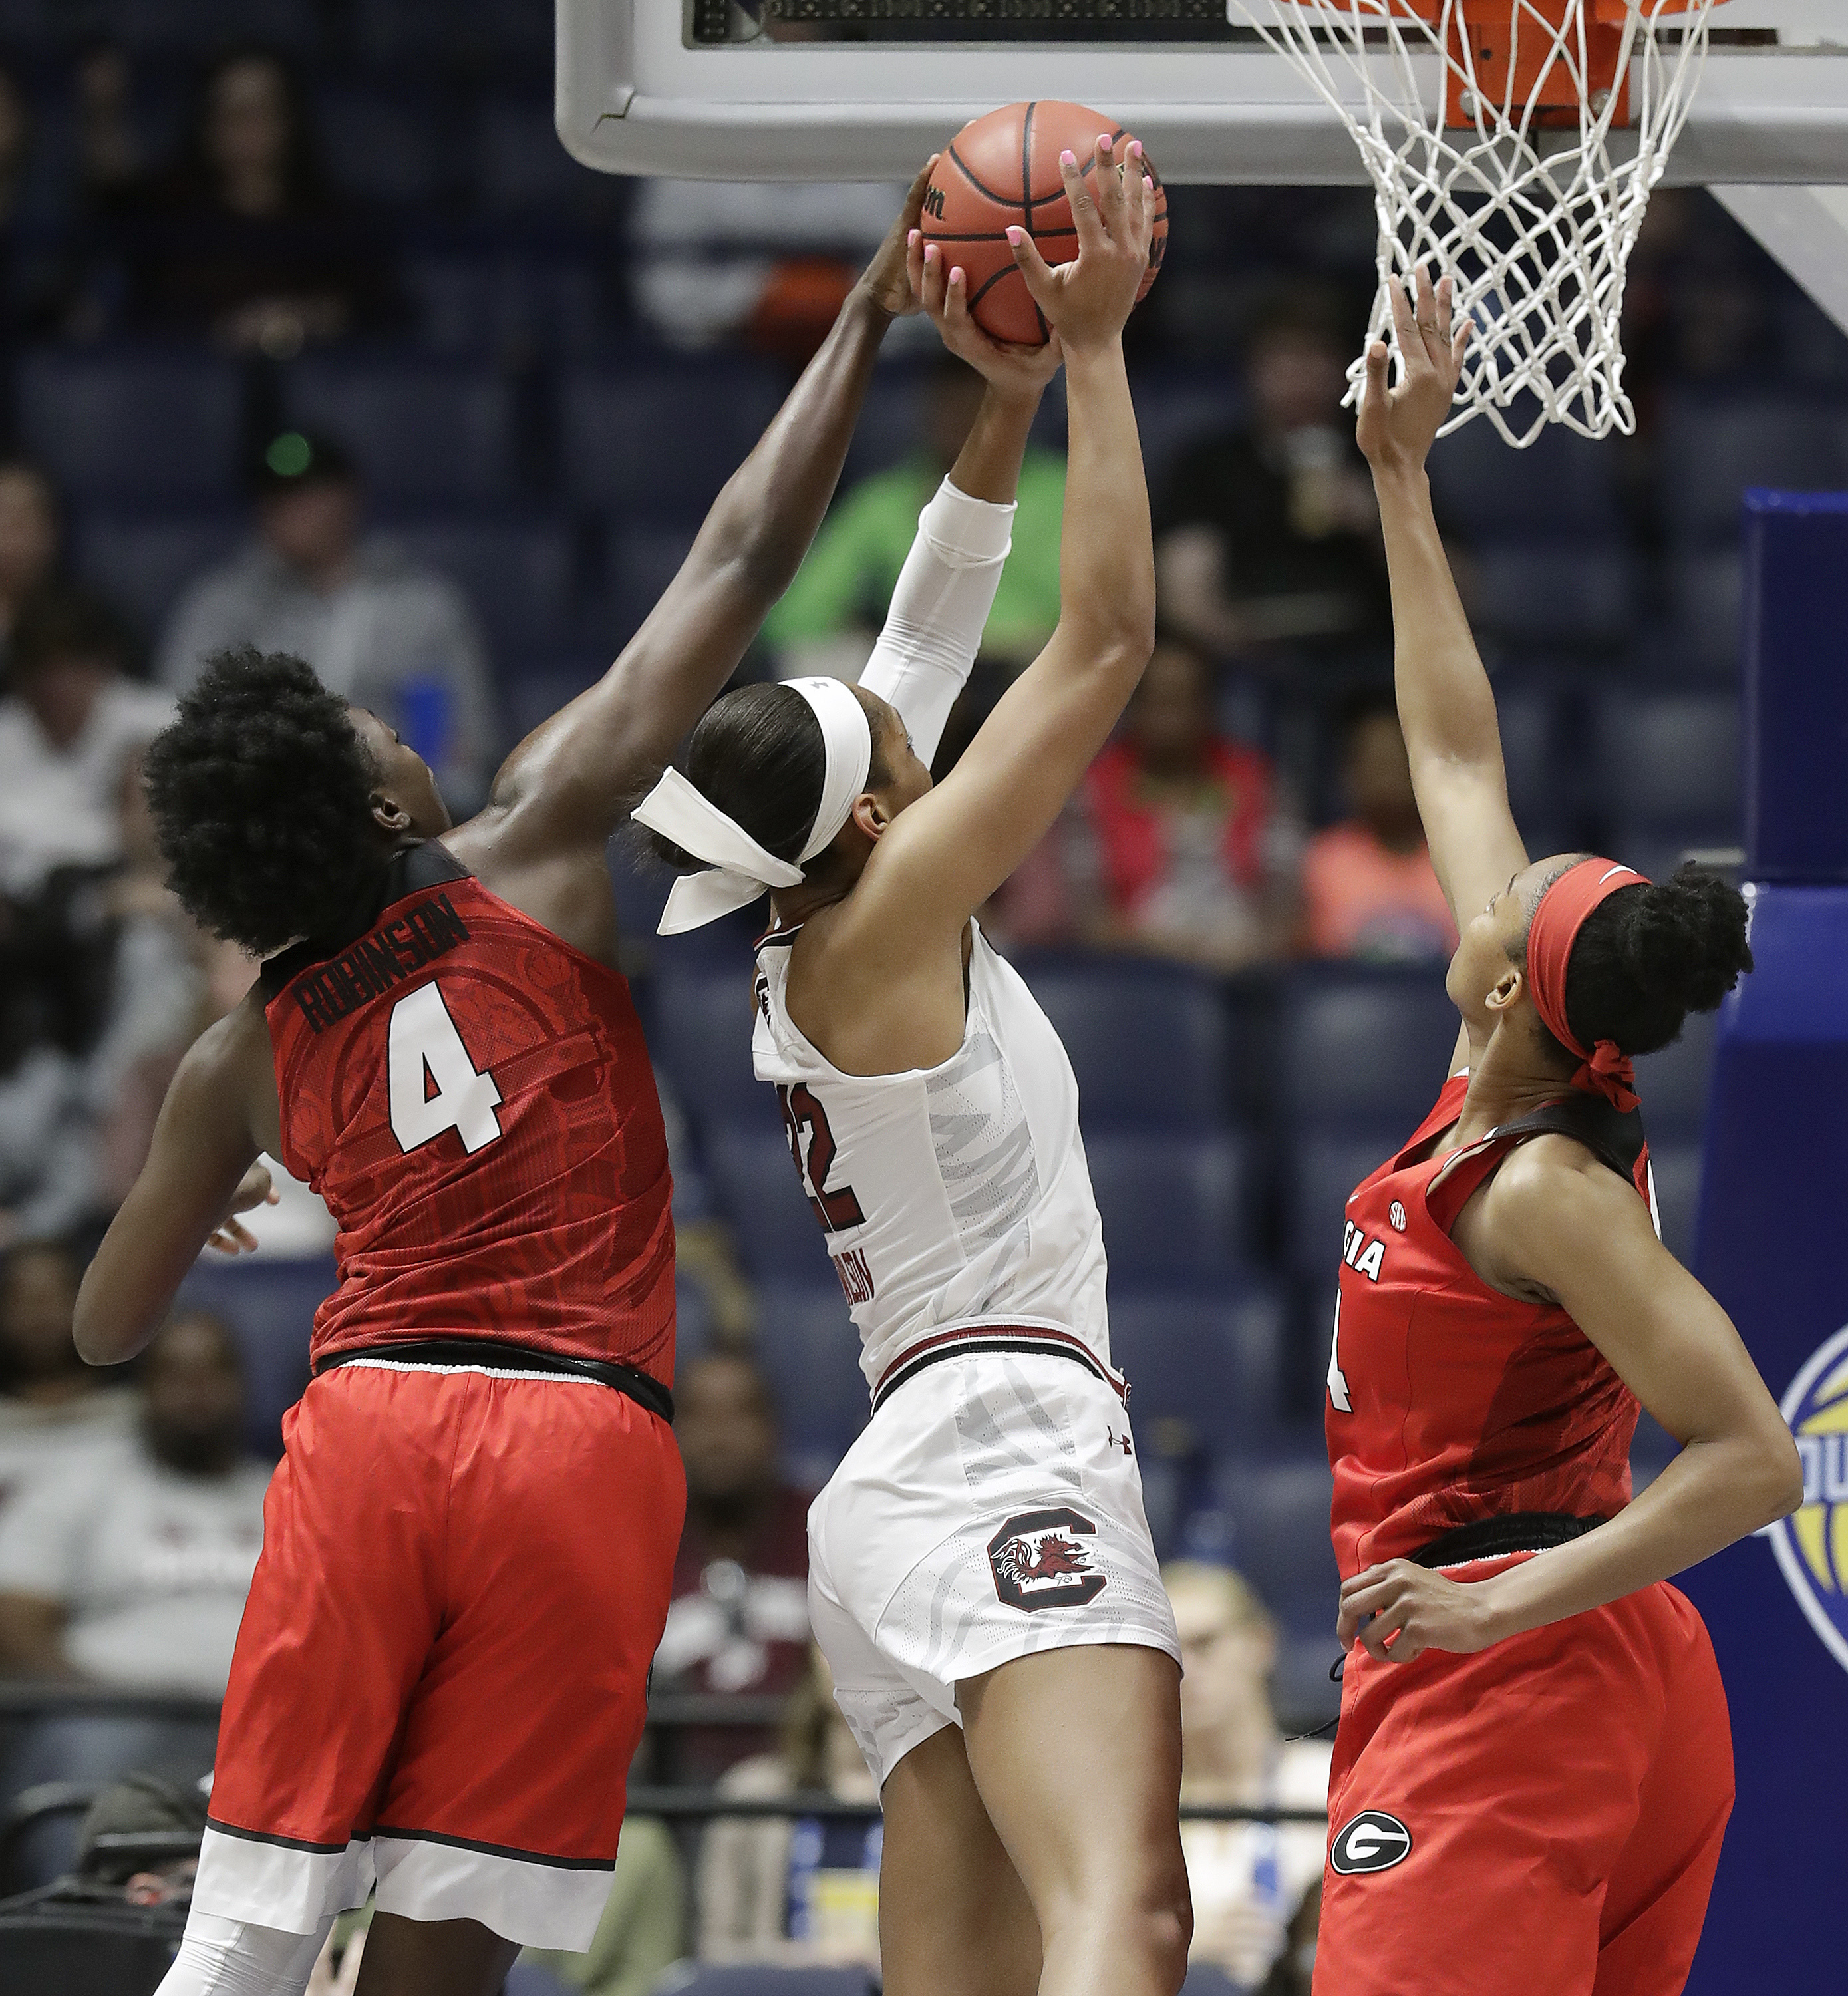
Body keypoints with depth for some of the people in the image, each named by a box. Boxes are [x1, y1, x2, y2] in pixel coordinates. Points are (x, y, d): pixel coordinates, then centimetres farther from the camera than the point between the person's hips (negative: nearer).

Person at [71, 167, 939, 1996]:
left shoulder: (242, 1060, 13)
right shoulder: (532, 860, 5)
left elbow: (106, 1328, 24)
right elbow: (736, 568, 6)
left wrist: (198, 1199, 46)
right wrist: (866, 324, 12)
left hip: (371, 1426, 2)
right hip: (585, 1439, -2)